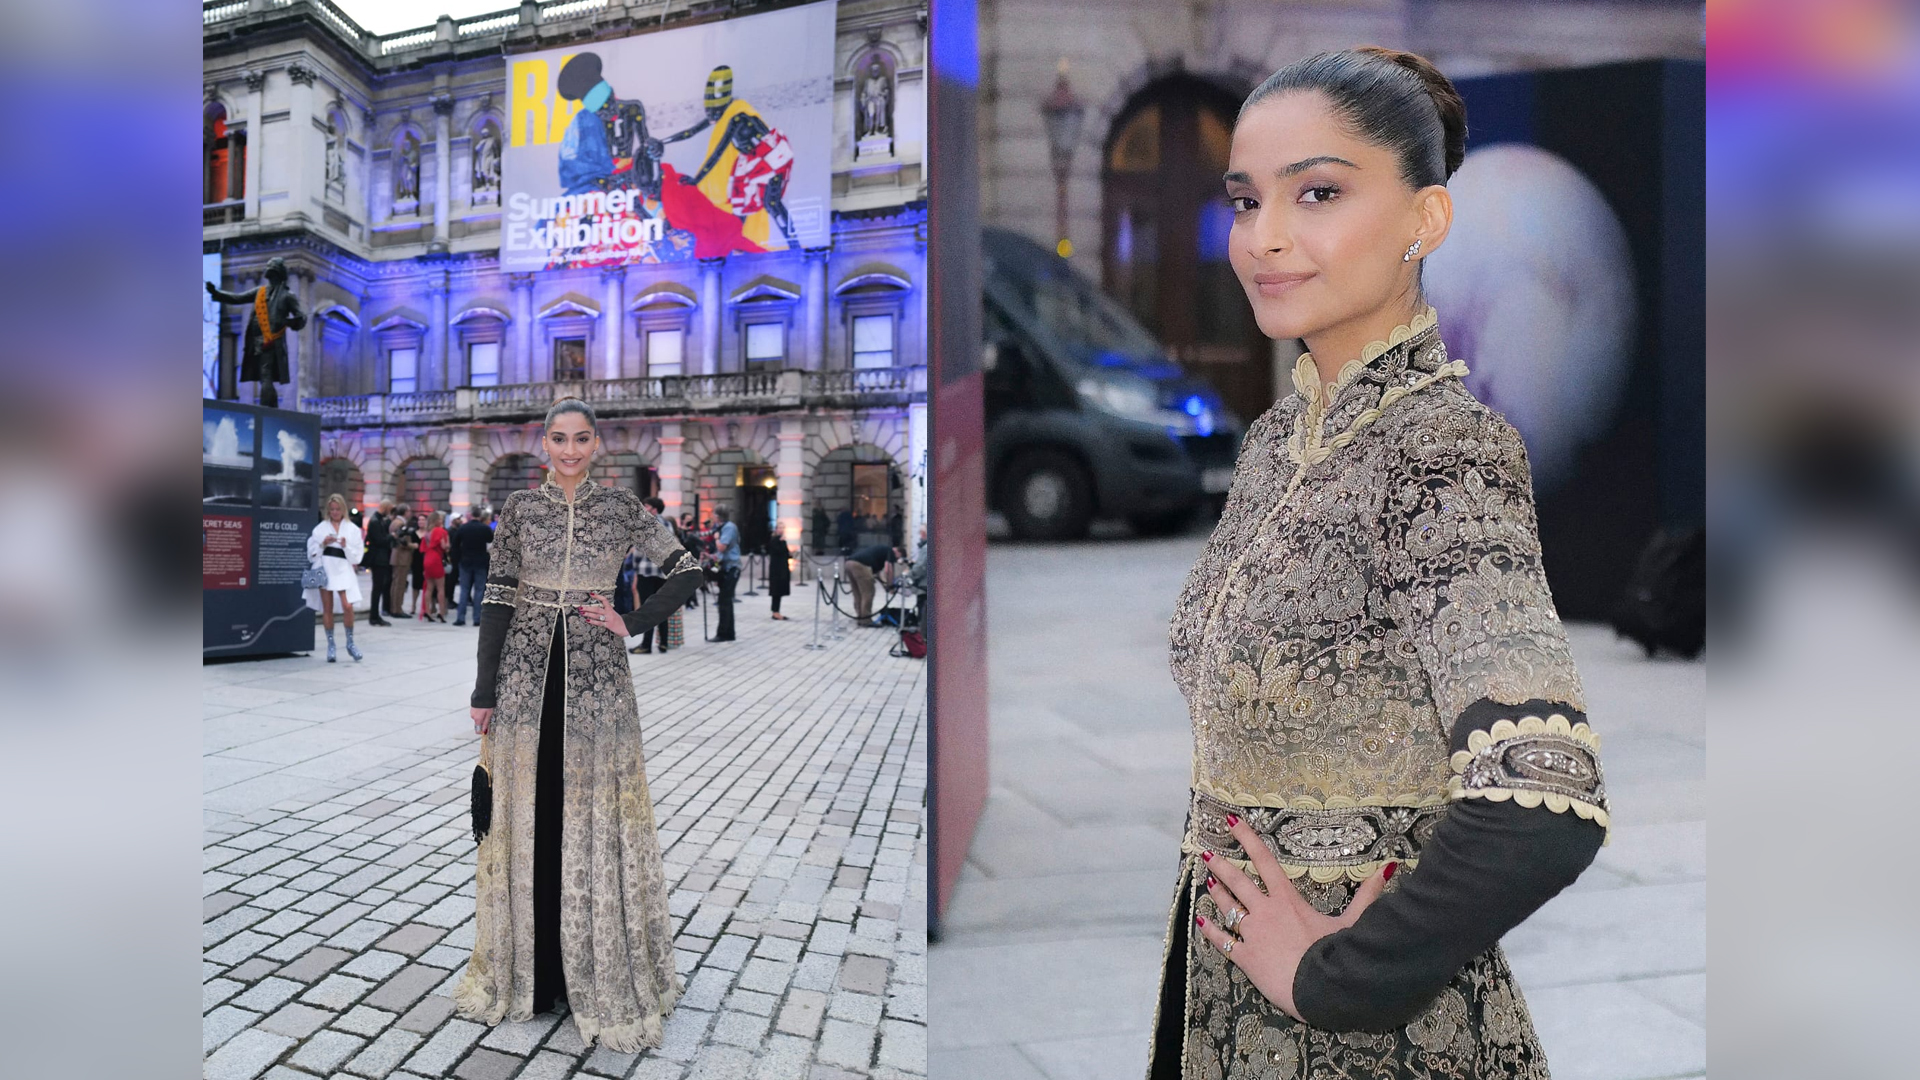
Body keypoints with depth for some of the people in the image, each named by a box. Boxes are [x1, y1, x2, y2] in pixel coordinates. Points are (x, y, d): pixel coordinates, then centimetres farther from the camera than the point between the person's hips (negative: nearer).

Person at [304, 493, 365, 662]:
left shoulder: (352, 529, 7)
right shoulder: (321, 527, 9)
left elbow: (358, 553, 5)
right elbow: (312, 551, 6)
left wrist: (346, 546, -12)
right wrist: (323, 543, -10)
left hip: (343, 570, -1)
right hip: (324, 569, 1)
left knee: (348, 606, -12)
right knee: (327, 608, 4)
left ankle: (350, 643, 5)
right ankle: (330, 645, 13)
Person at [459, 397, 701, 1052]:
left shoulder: (621, 507, 3)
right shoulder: (519, 507, 5)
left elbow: (688, 572, 4)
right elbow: (497, 597, 2)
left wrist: (632, 624, -4)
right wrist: (484, 692, -1)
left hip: (596, 676, -1)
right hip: (527, 672, 1)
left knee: (596, 819, 3)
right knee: (527, 816, 6)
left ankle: (600, 974, 15)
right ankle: (529, 970, 19)